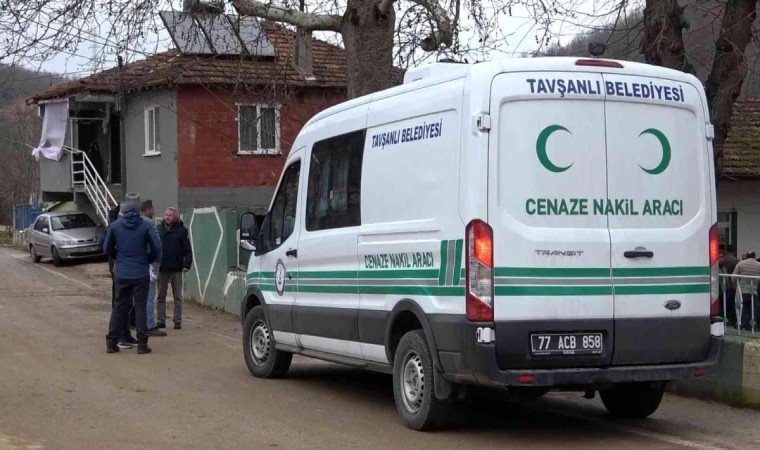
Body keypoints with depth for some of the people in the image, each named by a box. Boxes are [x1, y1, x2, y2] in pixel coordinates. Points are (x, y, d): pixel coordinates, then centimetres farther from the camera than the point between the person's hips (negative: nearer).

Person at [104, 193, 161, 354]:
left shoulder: (115, 226, -2)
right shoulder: (145, 226, -9)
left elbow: (107, 248, 4)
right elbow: (156, 247, -11)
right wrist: (149, 260, 8)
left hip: (122, 274, 2)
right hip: (141, 274, -2)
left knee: (119, 307, 10)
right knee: (141, 307, 3)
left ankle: (111, 342, 12)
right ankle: (142, 344, 4)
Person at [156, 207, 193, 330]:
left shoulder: (181, 230, -1)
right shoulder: (159, 229, 5)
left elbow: (187, 249, -2)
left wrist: (187, 264, -11)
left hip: (176, 269, -2)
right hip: (162, 268, 2)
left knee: (177, 296, 3)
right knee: (161, 296, 7)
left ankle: (177, 321, 7)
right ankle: (161, 320, 13)